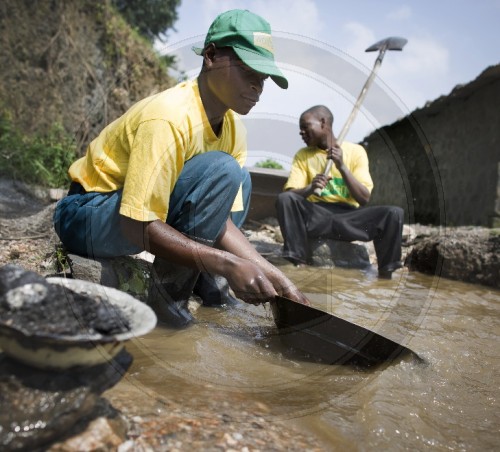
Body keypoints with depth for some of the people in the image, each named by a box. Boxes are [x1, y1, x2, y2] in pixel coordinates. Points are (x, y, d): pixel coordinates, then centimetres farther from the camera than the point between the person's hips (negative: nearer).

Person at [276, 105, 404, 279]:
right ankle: (300, 264, -27)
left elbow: (364, 199, -5)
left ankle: (385, 274, -15)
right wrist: (310, 188, -26)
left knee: (394, 213, -24)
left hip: (347, 217, 0)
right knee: (284, 198, -28)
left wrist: (342, 166, -15)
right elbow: (290, 193, -5)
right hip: (316, 216, 1)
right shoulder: (302, 155, 9)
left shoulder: (355, 151, 5)